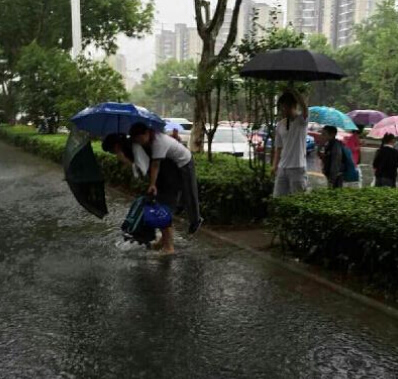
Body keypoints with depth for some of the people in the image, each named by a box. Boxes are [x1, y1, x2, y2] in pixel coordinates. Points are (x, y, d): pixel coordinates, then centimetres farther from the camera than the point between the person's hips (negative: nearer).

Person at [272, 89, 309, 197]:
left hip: (298, 168, -5)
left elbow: (305, 108, -28)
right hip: (282, 168, 5)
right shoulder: (280, 125, 10)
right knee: (278, 198, 7)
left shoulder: (301, 121, -5)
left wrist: (293, 92, -30)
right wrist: (275, 165, 5)